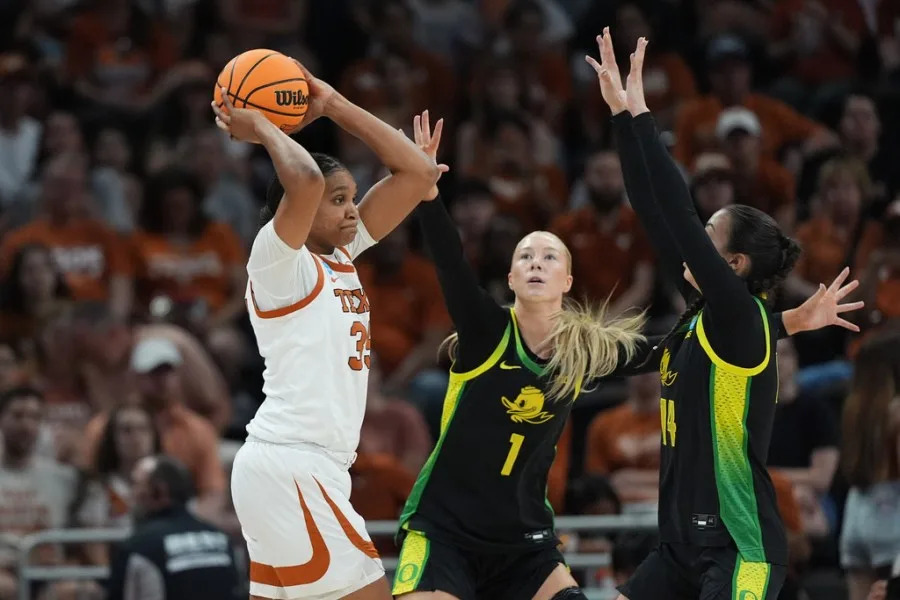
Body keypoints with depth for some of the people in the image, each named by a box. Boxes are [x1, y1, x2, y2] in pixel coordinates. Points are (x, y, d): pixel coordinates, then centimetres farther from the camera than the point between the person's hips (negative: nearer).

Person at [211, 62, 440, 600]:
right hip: (290, 465, -9)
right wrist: (261, 129, -11)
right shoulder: (277, 259, -8)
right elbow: (305, 179, -29)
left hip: (306, 469, 9)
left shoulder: (340, 256, 15)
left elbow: (419, 173, 13)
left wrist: (333, 105, 10)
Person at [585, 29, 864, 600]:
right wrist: (622, 114, 6)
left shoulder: (743, 319, -13)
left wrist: (641, 114, -16)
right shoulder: (704, 309, 9)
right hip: (684, 543, 9)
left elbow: (680, 217, -20)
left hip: (741, 551, -9)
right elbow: (660, 217, 9)